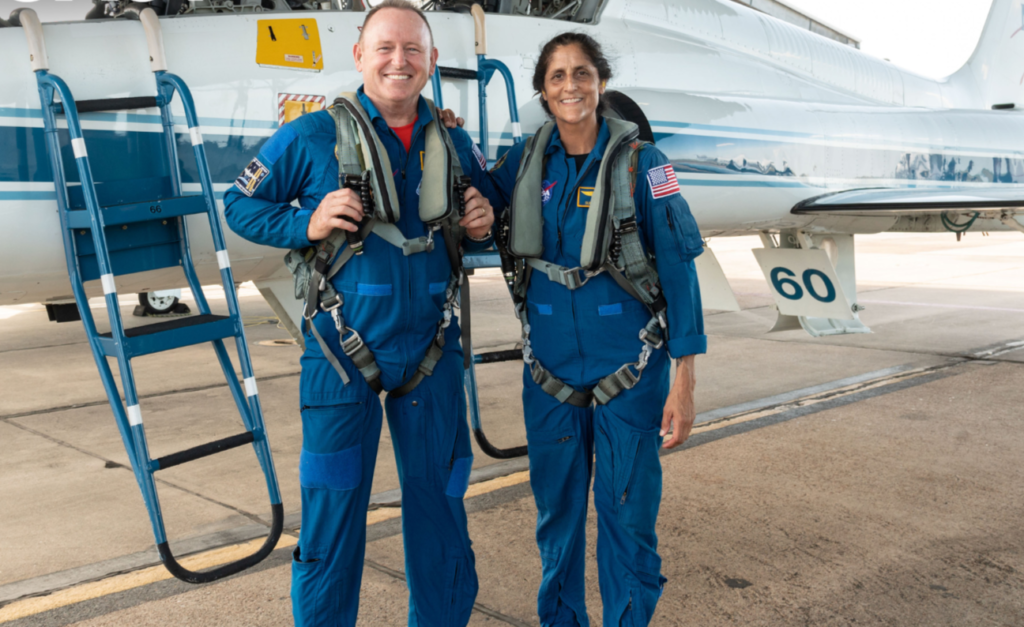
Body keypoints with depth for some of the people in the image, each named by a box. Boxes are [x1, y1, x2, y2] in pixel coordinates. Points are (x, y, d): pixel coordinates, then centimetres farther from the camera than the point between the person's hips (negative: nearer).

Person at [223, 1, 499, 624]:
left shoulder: (454, 143, 5)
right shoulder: (312, 136, -5)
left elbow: (484, 223, 19)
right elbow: (240, 205, 2)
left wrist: (483, 227, -4)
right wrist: (309, 224, -15)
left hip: (431, 351, 4)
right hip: (342, 354, -3)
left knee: (440, 502, 14)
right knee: (332, 509, 4)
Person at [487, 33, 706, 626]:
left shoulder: (640, 160, -6)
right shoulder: (524, 161, 3)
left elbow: (678, 267, -8)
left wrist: (684, 381, -11)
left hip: (630, 370, -3)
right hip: (550, 370, 3)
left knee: (628, 512, 3)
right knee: (557, 509, 13)